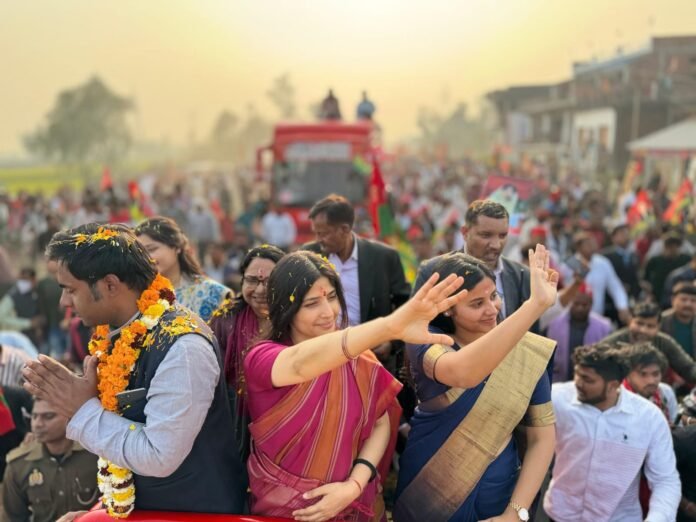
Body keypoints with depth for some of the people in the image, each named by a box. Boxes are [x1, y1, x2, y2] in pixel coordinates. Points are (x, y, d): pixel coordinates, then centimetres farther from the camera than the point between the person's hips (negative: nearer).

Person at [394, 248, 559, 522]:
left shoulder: (527, 352, -8)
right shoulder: (426, 342, -15)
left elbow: (542, 438, -3)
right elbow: (465, 373, -37)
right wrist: (536, 304, -44)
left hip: (495, 499, 1)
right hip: (424, 497, -1)